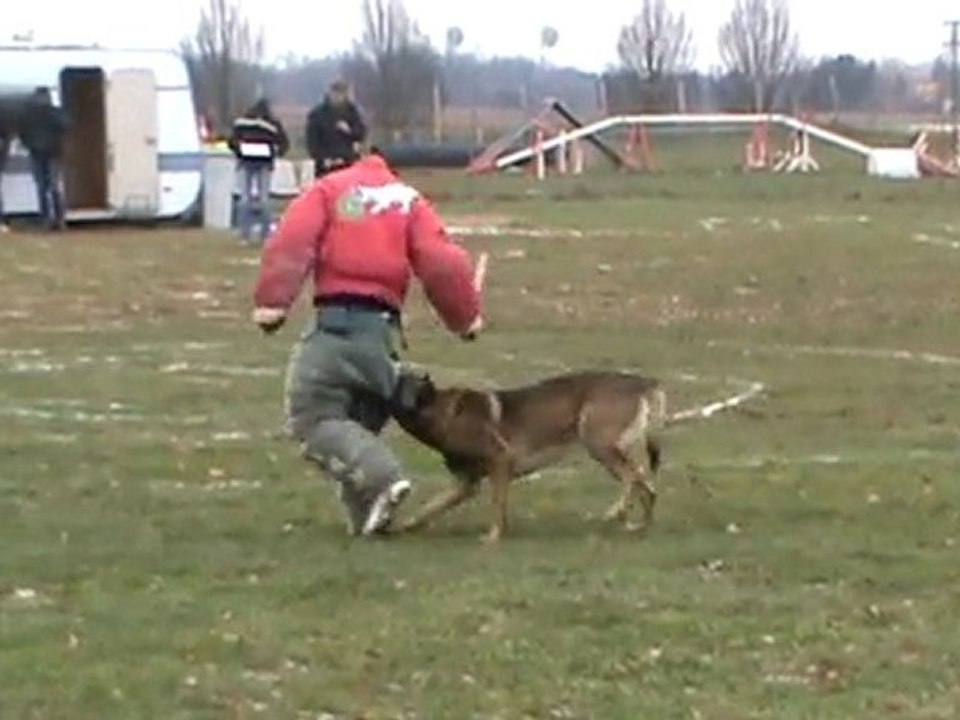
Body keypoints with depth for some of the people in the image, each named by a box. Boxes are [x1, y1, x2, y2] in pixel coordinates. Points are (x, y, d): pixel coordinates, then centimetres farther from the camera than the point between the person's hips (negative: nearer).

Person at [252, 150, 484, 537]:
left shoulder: (328, 189, 11)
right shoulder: (410, 200, 16)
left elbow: (290, 245, -6)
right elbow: (442, 263, 4)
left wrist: (271, 301, -10)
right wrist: (466, 316, 16)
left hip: (334, 320, -4)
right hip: (382, 327, 4)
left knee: (313, 419, 0)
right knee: (362, 421, 19)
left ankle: (381, 478, -19)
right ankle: (368, 516, 12)